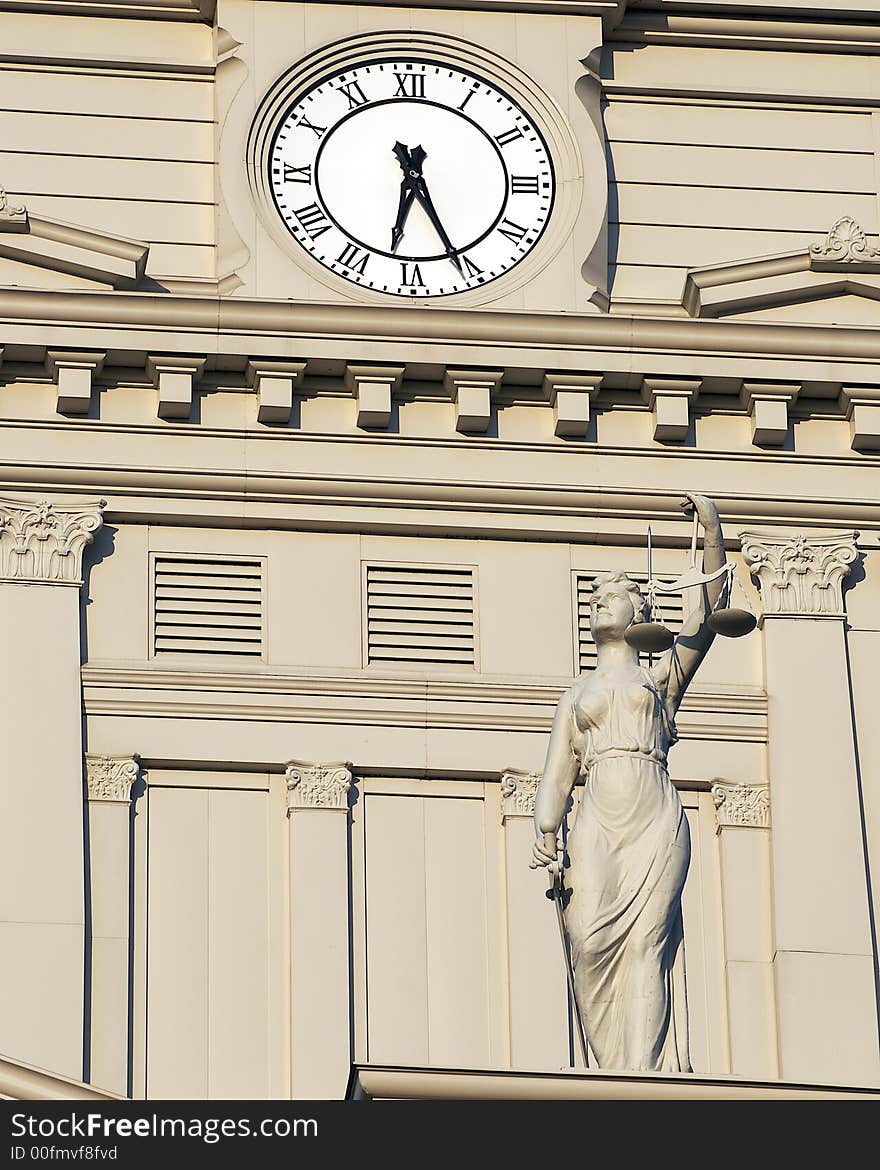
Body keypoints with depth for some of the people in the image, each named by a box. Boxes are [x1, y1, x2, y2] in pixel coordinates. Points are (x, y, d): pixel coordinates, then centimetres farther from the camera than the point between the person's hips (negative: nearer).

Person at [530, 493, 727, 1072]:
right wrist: (546, 832, -7)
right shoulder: (575, 697, 24)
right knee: (591, 938, -18)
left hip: (657, 820, -1)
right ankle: (617, 1070, -13)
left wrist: (713, 529, -8)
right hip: (597, 824, 2)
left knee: (645, 942, -14)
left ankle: (644, 1074, -22)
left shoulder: (663, 677, 19)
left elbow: (707, 612, 5)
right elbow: (555, 778, 14)